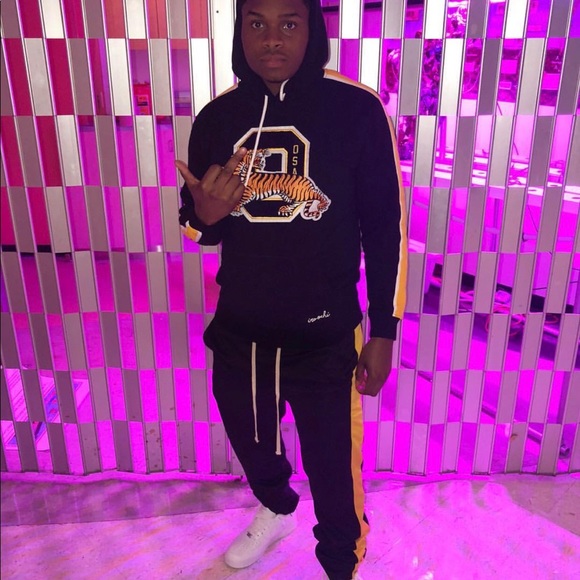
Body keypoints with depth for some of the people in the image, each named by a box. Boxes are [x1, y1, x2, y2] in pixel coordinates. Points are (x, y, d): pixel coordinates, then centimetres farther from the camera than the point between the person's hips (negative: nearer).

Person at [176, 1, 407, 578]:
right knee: (250, 443, 25)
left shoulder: (357, 109, -11)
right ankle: (275, 510, 59)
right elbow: (197, 228, 8)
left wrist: (384, 331, -4)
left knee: (333, 468, 9)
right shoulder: (216, 118, -1)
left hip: (325, 334, -3)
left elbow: (385, 228, -5)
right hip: (239, 329, 4)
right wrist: (205, 215, -16)